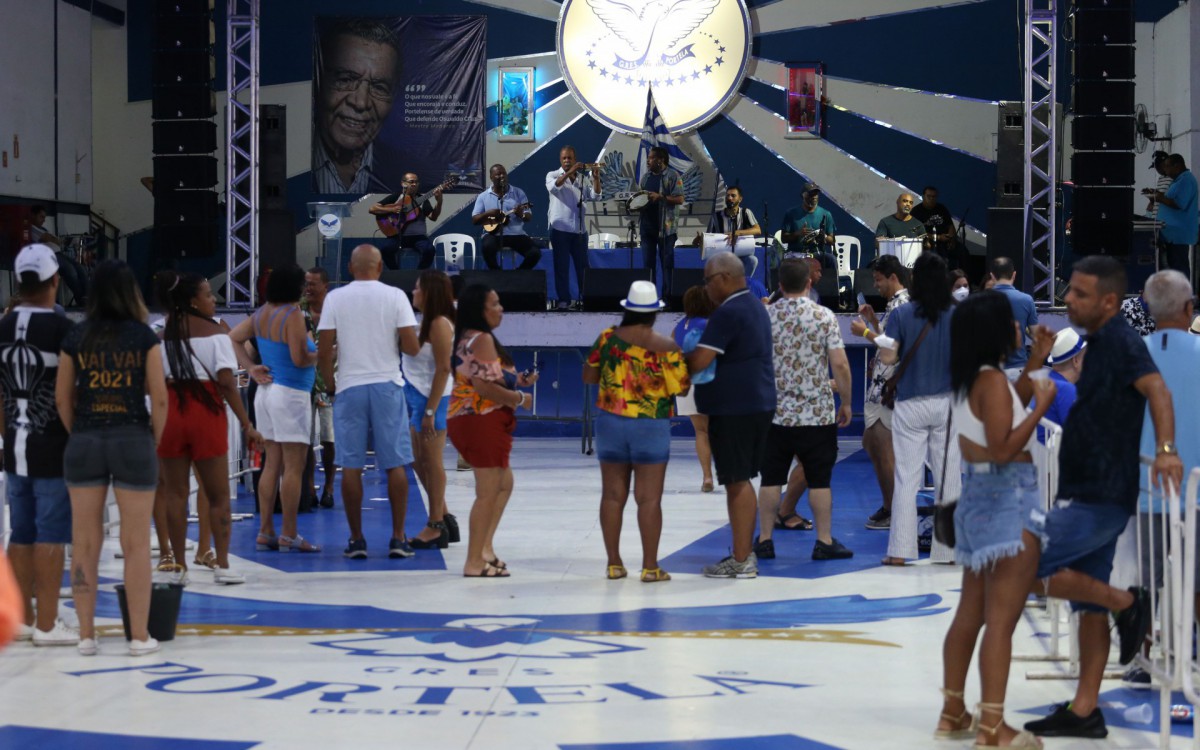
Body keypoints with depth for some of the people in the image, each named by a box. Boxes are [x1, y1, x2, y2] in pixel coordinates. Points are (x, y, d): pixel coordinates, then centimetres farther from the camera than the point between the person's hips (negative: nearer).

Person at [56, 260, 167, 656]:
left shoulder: (76, 338, 1)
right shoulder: (143, 336, -4)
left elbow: (62, 398, 3)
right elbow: (159, 398, -5)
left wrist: (79, 434, 13)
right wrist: (154, 439, 7)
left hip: (84, 443, 2)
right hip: (132, 441, -2)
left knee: (85, 543, 8)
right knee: (136, 544, 4)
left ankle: (86, 634, 11)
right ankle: (139, 636, 6)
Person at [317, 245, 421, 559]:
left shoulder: (335, 298, 0)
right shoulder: (395, 296, -2)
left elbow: (324, 351, -3)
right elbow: (412, 347, -7)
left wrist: (330, 386, 10)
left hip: (349, 388, 0)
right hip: (388, 386, 0)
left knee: (351, 466, 4)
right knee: (395, 465, 5)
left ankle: (356, 540, 5)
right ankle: (398, 538, 4)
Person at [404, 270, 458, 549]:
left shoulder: (440, 324, -14)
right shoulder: (426, 322, 15)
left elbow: (443, 369, -18)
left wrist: (430, 411, -21)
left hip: (433, 399, -10)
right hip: (418, 398, 10)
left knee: (431, 462, -3)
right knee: (420, 462, 14)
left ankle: (436, 527, 4)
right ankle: (443, 518, 22)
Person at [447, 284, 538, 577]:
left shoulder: (467, 339, 17)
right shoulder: (482, 339, -15)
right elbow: (485, 387, -23)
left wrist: (517, 381, 13)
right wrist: (519, 398, -10)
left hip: (467, 419, 11)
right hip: (482, 421, -11)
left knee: (504, 483, 21)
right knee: (488, 491, -6)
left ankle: (485, 547, 21)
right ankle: (475, 562, -2)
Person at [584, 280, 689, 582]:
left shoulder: (607, 338, -3)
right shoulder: (666, 347, -10)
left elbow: (589, 376, 5)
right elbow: (680, 388, -8)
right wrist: (679, 359, 9)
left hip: (610, 422, 3)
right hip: (651, 426, -3)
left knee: (612, 495, 8)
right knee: (649, 498, 0)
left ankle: (614, 563, 12)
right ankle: (650, 566, 0)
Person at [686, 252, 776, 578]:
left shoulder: (727, 313, -17)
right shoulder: (756, 307, 15)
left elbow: (699, 362, -23)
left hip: (732, 409, -10)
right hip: (759, 404, 10)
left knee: (736, 482, -5)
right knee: (742, 480, 16)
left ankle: (741, 560, -2)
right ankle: (746, 553, 22)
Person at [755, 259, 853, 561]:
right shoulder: (825, 317, -7)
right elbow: (839, 364, -11)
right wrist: (846, 403, 1)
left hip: (774, 413, 2)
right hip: (817, 413, -2)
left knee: (771, 479, 8)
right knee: (819, 480, 5)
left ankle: (765, 540, 10)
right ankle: (825, 541, 7)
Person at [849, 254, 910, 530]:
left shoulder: (901, 305, -15)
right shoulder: (895, 303, 17)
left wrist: (865, 332, -14)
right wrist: (872, 319, 14)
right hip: (880, 385, 11)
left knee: (884, 450, -5)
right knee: (870, 444, 16)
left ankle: (892, 513, 2)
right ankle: (888, 505, 22)